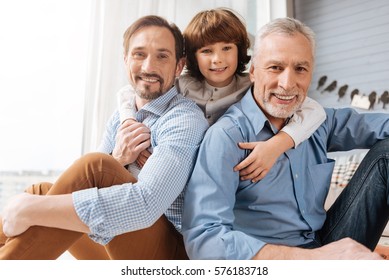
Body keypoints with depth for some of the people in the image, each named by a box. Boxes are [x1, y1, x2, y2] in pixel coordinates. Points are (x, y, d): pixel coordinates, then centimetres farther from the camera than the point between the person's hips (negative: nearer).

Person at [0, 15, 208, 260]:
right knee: (41, 191, 4)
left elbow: (144, 204, -32)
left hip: (169, 252, -7)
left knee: (95, 167, -27)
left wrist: (30, 209, -25)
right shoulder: (121, 117, 7)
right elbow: (81, 186, 6)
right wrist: (115, 161, -17)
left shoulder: (185, 118, -16)